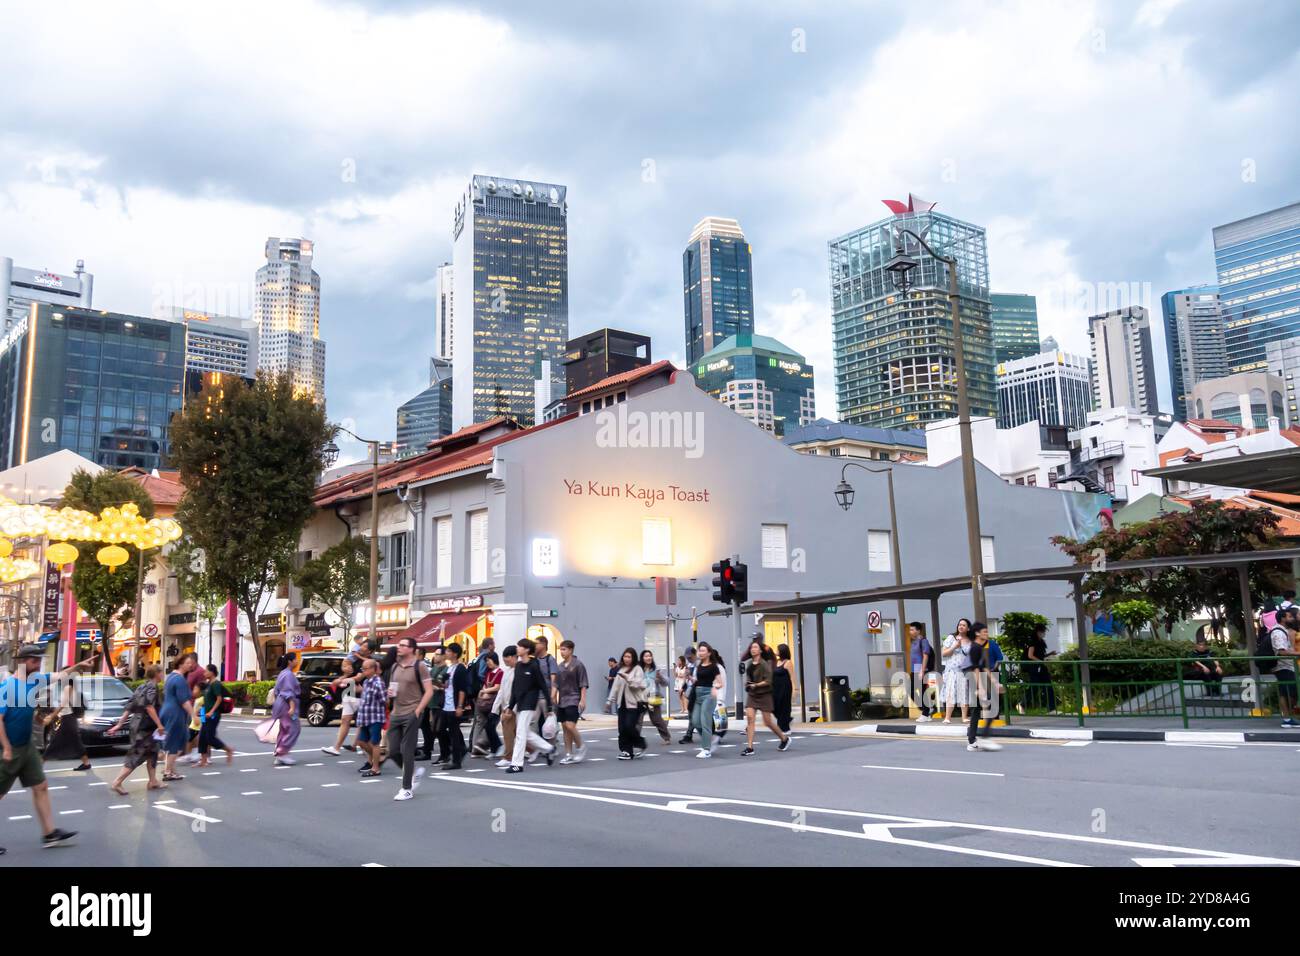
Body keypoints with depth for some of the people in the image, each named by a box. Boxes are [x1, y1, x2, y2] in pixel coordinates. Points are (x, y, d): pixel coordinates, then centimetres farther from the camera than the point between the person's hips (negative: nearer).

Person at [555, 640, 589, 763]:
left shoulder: (578, 665, -7)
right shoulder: (560, 666, 11)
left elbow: (583, 685, -8)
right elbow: (556, 684, 17)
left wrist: (582, 700, -13)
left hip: (574, 700, -6)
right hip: (562, 701, 6)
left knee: (570, 726, -15)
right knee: (565, 728, 7)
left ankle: (580, 747, 6)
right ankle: (568, 754, 13)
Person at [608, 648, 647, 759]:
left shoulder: (637, 669, -3)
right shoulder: (621, 670, 16)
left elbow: (637, 684, -17)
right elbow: (616, 685, 17)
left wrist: (627, 677, -28)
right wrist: (611, 699, 16)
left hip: (634, 702, -6)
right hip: (622, 702, 6)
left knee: (629, 726, -13)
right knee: (622, 728, 1)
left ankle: (639, 745, 9)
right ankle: (626, 750, 9)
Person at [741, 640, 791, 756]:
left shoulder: (764, 664, -13)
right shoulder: (749, 664, 5)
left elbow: (768, 681, -17)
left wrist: (756, 685, -21)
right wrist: (747, 684, 2)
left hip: (764, 695, -5)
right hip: (752, 695, 5)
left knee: (768, 721, 3)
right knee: (749, 718, -10)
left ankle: (785, 738, 28)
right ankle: (749, 748, -10)